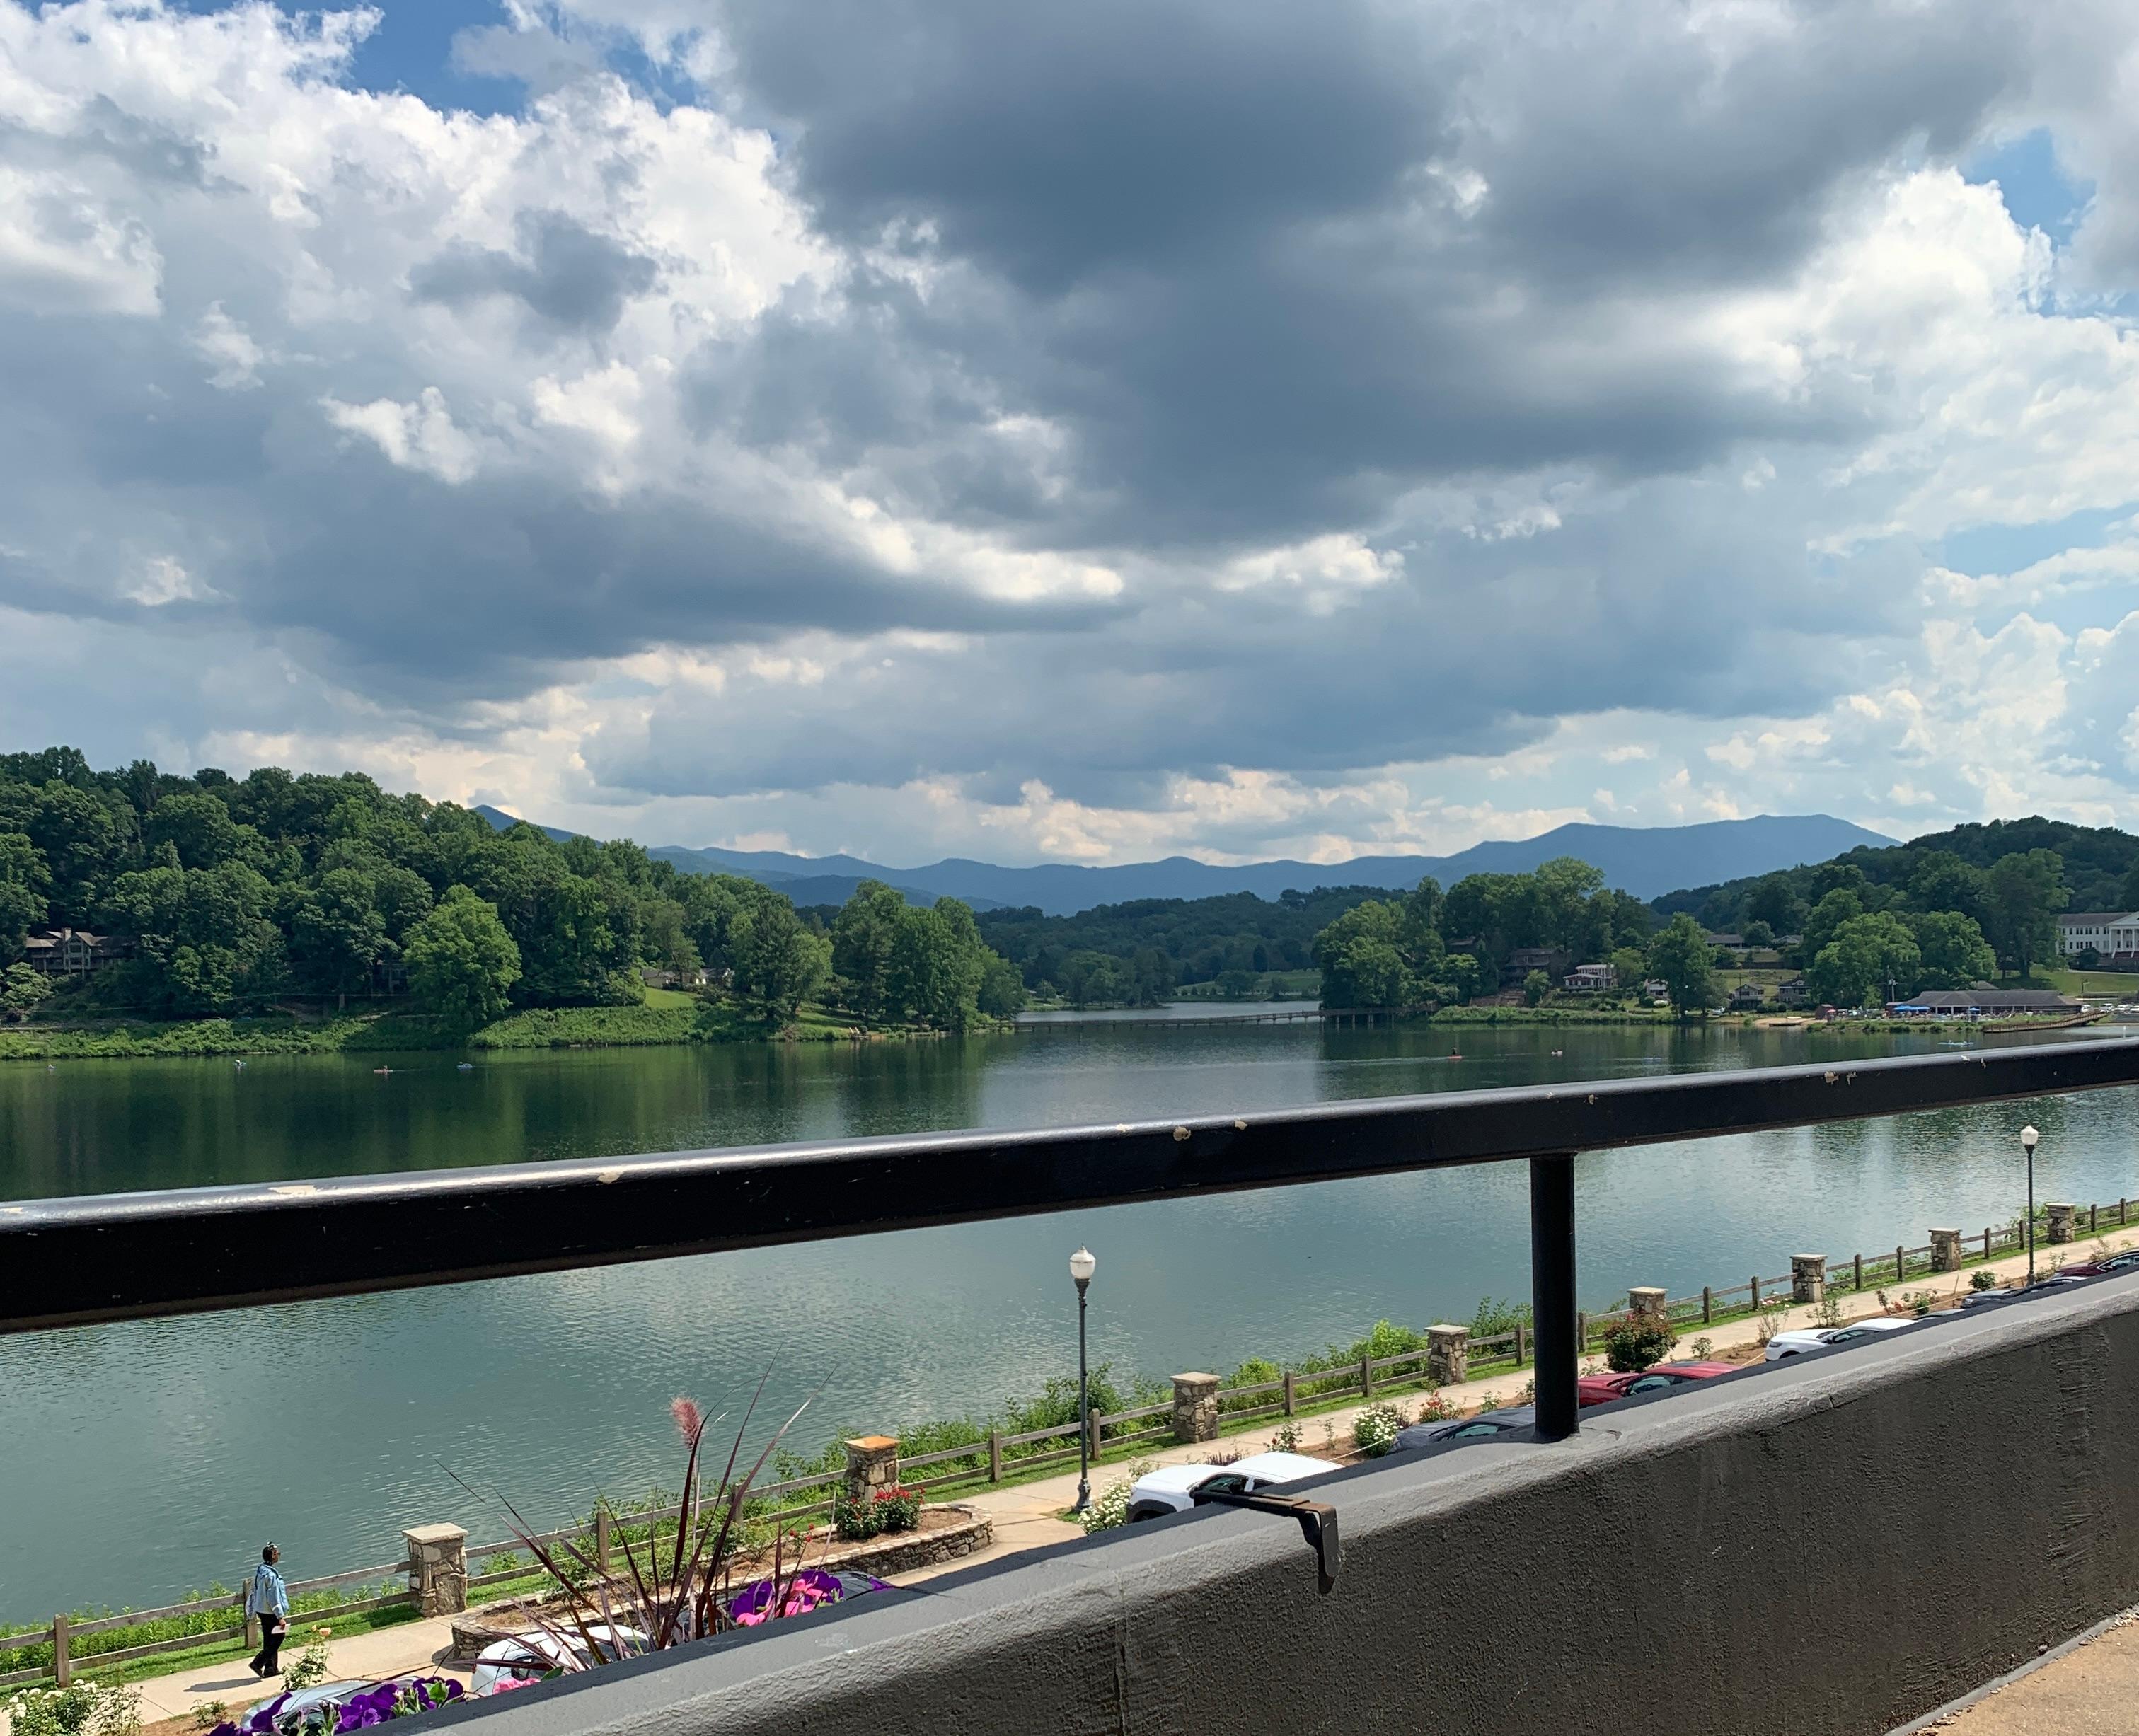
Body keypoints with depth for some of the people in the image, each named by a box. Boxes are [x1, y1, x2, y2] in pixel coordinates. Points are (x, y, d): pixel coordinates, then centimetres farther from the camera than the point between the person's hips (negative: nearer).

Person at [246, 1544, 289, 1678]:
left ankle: (271, 1668, 20)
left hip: (260, 1610, 9)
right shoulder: (270, 1575, -24)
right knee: (277, 1637, 1)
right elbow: (274, 1598, -23)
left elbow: (253, 1591, 15)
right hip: (270, 1612, -9)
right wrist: (281, 1617, -19)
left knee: (269, 1639, 15)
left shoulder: (259, 1570, 4)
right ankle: (258, 1663, -4)